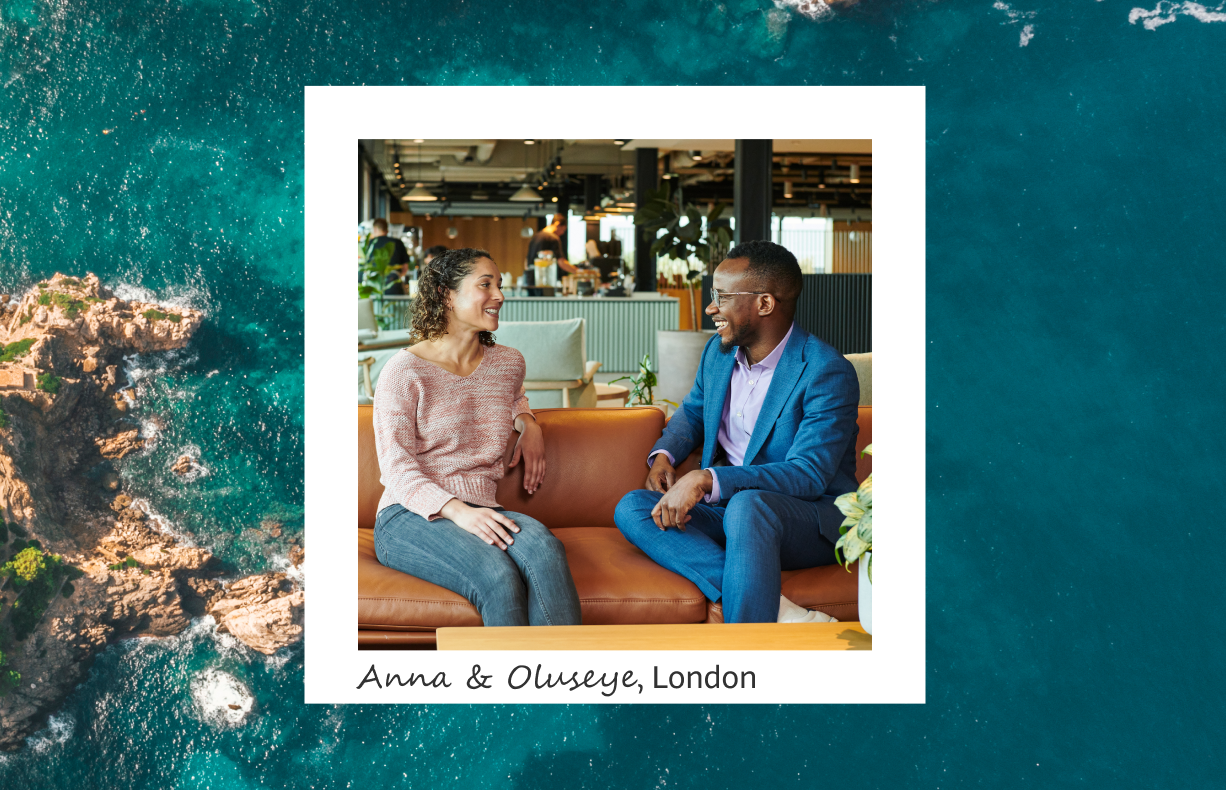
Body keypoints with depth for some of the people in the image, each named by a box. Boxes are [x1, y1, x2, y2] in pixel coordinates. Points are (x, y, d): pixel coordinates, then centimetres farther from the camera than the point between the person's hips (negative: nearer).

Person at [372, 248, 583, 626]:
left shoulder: (508, 363, 16)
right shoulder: (405, 371, -1)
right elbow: (396, 466, -9)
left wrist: (528, 423, 18)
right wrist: (457, 511, -25)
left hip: (480, 513, 4)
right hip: (410, 517, -4)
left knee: (544, 547, -33)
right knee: (498, 577, -36)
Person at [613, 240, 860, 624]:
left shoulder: (828, 373, -16)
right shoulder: (718, 352, 7)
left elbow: (809, 475, -24)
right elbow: (691, 412, 26)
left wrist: (707, 479, -32)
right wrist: (663, 456, 3)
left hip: (812, 519, -7)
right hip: (727, 506, 8)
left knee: (747, 505, -40)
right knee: (631, 508, -17)